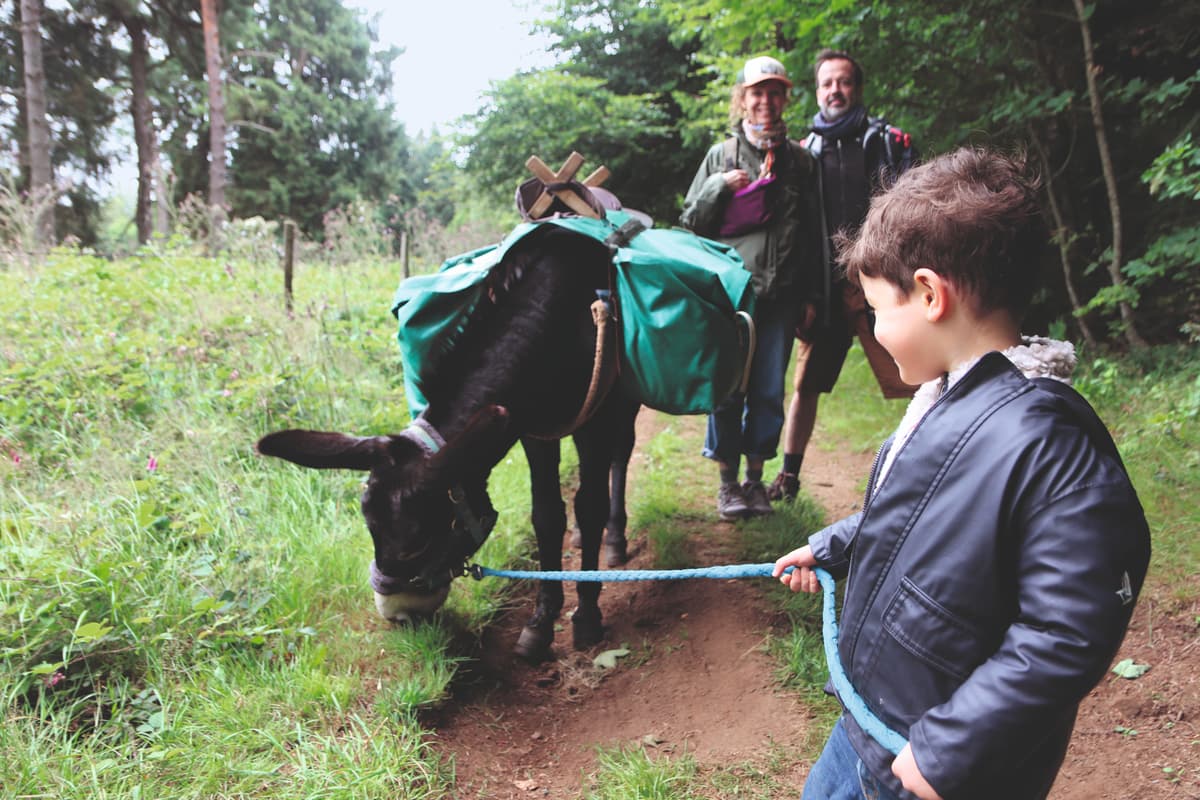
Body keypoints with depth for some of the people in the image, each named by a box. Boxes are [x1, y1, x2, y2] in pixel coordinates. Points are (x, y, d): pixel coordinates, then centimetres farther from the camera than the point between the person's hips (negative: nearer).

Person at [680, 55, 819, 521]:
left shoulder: (800, 159, 11)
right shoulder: (721, 155, 7)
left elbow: (814, 231, 15)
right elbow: (691, 223, 8)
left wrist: (811, 294, 10)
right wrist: (718, 186, -10)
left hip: (780, 296, 2)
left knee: (769, 392, 5)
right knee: (727, 388, 0)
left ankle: (756, 477, 20)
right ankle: (728, 481, 14)